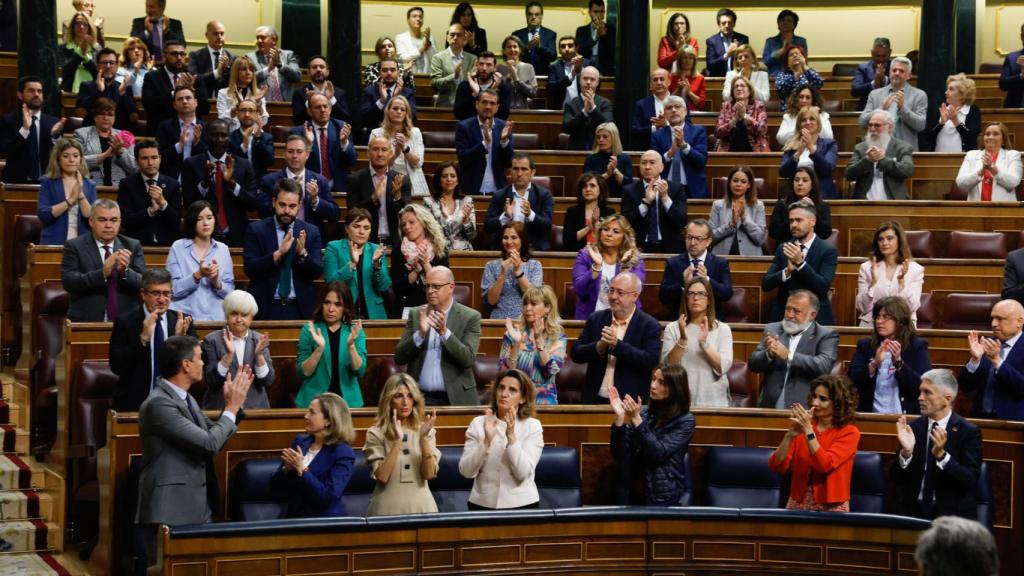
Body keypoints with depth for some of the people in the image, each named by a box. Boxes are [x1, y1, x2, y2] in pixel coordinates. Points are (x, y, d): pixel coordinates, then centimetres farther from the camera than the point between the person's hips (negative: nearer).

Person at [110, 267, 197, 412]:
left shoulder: (182, 321, 7)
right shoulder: (125, 322, 1)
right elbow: (116, 367, -7)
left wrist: (181, 338, -12)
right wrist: (143, 338, -17)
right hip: (134, 403, -2)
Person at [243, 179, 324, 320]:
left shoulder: (311, 232, 4)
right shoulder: (256, 230, 0)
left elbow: (317, 272, -2)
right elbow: (249, 269, -10)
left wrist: (303, 253, -21)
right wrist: (278, 254, -23)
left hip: (299, 309, 1)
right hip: (266, 308, -1)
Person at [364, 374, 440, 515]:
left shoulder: (426, 431, 4)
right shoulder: (376, 433, -4)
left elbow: (429, 474, -6)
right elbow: (381, 476, -14)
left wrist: (424, 438, -16)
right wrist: (397, 441, -21)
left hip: (421, 506, 2)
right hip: (389, 508, -2)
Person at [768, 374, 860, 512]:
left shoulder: (849, 432, -3)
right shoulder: (803, 427, 6)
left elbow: (825, 465, -18)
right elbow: (776, 466, -2)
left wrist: (808, 430, -20)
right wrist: (791, 434, -15)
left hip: (832, 506, -2)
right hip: (798, 501, 3)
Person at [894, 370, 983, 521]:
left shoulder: (968, 431, -3)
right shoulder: (913, 427, 5)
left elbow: (971, 481, -12)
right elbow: (898, 479, 4)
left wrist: (941, 454, -24)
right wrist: (906, 452, -15)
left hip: (953, 515, -2)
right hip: (914, 511, 2)